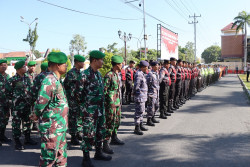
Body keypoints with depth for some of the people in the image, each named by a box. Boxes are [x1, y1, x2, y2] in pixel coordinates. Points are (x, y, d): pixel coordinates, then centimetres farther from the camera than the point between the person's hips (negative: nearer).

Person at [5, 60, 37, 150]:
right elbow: (8, 92, -7)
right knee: (16, 124, 2)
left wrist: (30, 101, 15)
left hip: (27, 105, 7)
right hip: (17, 106, -6)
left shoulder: (27, 78, 8)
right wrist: (11, 103, -5)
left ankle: (27, 139, 29)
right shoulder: (12, 80, -12)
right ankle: (17, 142, 11)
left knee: (27, 122, 15)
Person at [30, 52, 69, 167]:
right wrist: (37, 115, -6)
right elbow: (41, 102, -24)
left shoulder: (56, 80, 11)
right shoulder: (49, 80, -20)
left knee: (61, 155, 19)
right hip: (52, 127, -9)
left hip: (60, 126, 9)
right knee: (49, 156, 4)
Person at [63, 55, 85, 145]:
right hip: (73, 100, -9)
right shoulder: (71, 73, -15)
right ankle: (73, 137, 8)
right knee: (73, 117, -1)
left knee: (79, 116, 15)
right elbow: (66, 85, -17)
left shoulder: (79, 72, 13)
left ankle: (78, 133, 28)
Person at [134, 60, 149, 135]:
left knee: (142, 111, 19)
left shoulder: (142, 74, 13)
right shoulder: (139, 74, -19)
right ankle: (137, 128, 3)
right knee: (139, 112, -5)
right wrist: (140, 92, -13)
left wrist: (144, 94, 14)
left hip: (143, 97, 10)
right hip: (140, 97, -10)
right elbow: (136, 87, -23)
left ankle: (141, 125, 31)